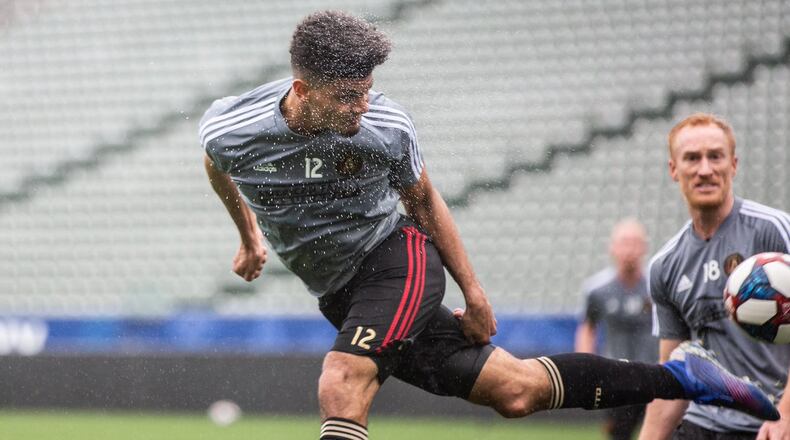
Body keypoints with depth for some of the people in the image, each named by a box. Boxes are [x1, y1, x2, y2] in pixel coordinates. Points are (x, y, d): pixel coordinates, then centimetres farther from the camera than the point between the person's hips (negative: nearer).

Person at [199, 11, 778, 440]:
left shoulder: (387, 128, -18)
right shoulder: (227, 132, -16)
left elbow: (423, 200, 2)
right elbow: (217, 168, 10)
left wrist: (472, 292, 7)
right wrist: (249, 235, 26)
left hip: (396, 258, -3)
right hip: (338, 295, 3)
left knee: (341, 384, -31)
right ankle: (675, 380, 17)